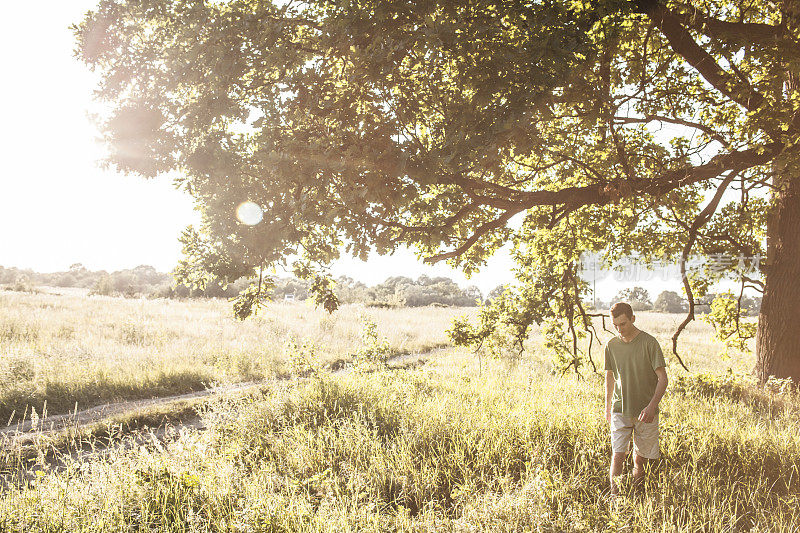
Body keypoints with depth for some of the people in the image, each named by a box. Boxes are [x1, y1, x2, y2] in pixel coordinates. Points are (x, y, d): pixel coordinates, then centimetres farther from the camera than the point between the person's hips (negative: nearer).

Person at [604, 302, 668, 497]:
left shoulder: (649, 342, -9)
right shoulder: (611, 345, 2)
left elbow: (662, 378, -9)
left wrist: (652, 405, -21)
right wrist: (607, 406, 21)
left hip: (646, 411, -1)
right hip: (620, 409, 2)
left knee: (641, 455, 11)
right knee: (618, 454, -10)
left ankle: (638, 486, 36)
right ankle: (614, 492, -2)